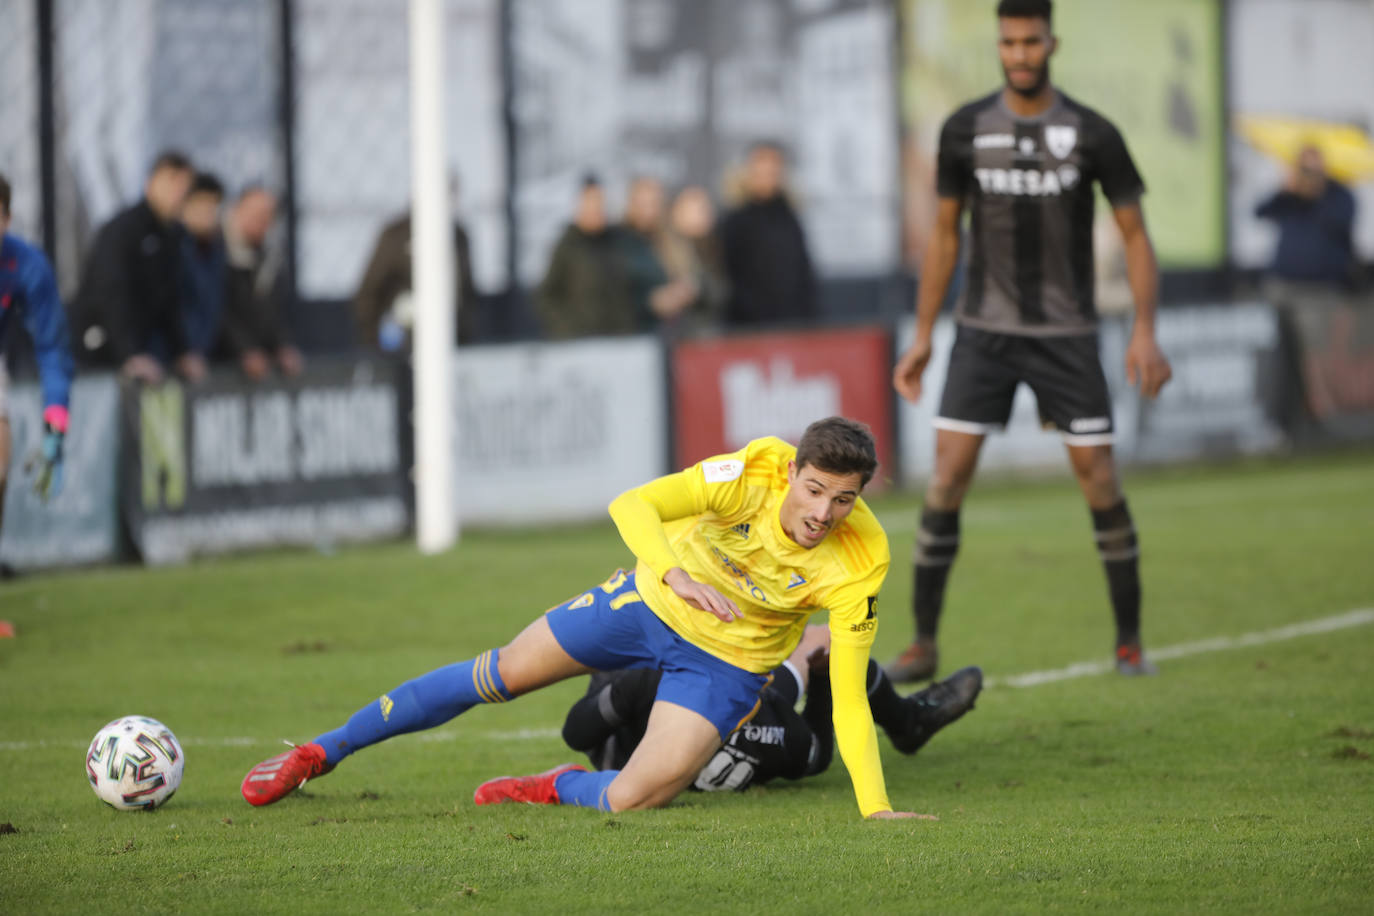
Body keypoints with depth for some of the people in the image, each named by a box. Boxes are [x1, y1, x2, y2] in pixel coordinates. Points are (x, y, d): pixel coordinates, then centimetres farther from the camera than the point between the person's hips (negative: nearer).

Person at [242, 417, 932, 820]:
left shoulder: (858, 566, -28)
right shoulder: (753, 474, -30)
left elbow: (848, 697, -24)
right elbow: (632, 505, -32)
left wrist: (875, 808, -32)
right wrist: (678, 575, -48)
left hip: (722, 665, 0)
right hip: (652, 600, 0)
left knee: (630, 801, -19)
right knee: (500, 675, 7)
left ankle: (558, 789, 19)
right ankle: (323, 752, 24)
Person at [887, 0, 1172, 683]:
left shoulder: (1092, 134, -4)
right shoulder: (965, 131, 1)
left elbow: (1134, 234, 2)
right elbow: (944, 235, 10)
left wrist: (1145, 333, -8)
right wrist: (922, 338, 8)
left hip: (1066, 335, -1)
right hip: (984, 331, 1)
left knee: (1098, 475, -4)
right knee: (948, 472, -8)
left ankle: (1129, 640, 9)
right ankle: (924, 644, -2)